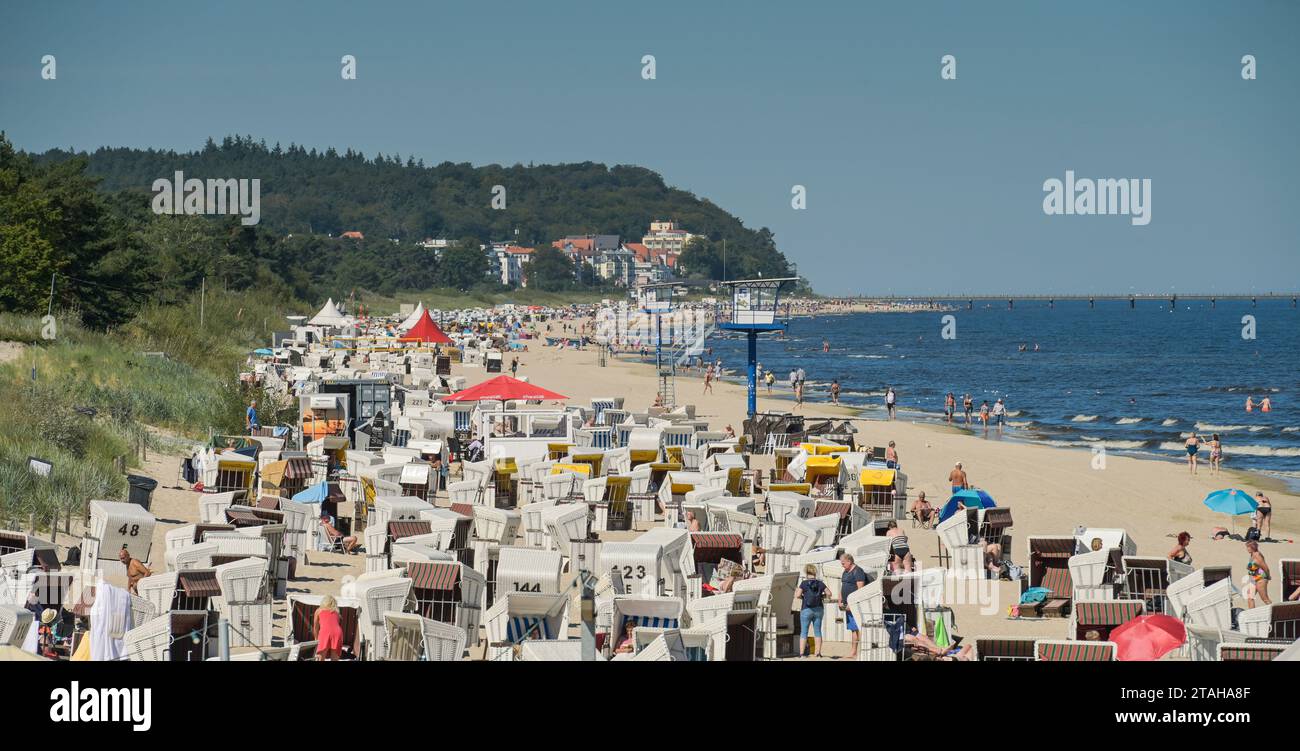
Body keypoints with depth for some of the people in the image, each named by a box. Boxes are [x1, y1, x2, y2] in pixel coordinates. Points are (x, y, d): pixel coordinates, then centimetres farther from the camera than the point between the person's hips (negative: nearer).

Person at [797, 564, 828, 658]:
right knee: (817, 631, 8)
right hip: (818, 609, 3)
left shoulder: (804, 583, -8)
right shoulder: (820, 583, 2)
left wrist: (803, 597, 6)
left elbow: (798, 595, -13)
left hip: (807, 610, -3)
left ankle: (802, 653, -1)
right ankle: (817, 652, 8)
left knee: (804, 632, 2)